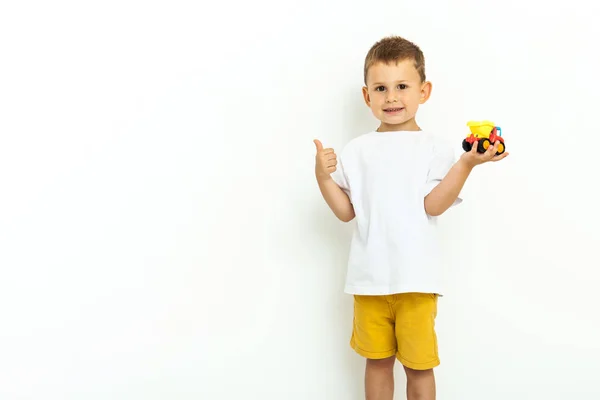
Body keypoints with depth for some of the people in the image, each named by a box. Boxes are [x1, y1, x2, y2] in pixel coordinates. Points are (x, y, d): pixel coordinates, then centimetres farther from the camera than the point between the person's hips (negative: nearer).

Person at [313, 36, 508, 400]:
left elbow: (433, 205, -11)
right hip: (370, 276, 3)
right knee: (378, 359, 16)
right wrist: (323, 177, -9)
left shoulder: (434, 148, 0)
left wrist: (467, 163, -20)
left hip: (417, 277, -2)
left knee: (419, 364, 8)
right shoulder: (356, 150, 6)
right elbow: (346, 212, 5)